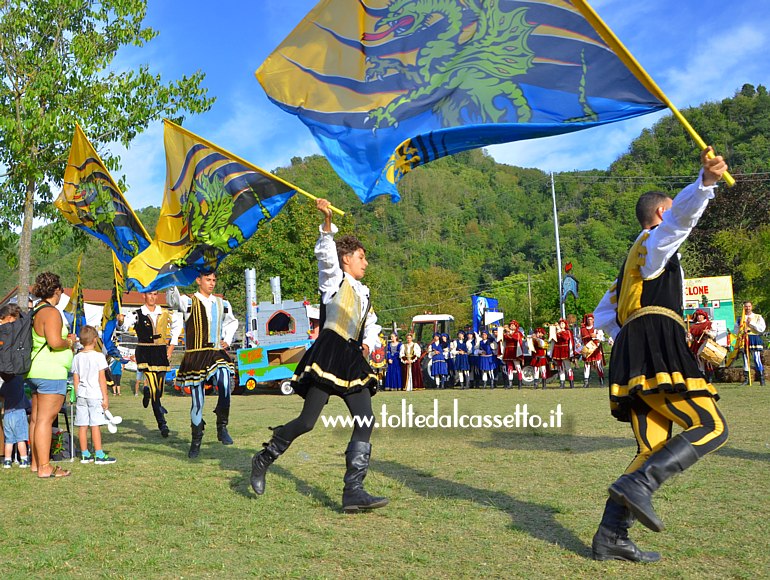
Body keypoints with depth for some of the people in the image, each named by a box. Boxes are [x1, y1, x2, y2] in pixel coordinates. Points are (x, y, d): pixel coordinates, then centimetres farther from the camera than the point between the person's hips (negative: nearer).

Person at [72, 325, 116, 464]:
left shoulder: (77, 358, 6)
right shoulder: (99, 356, -7)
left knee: (82, 426, 6)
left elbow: (75, 379, 9)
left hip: (81, 395, 5)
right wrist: (105, 397, -4)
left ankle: (85, 454, 13)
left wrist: (78, 395, 18)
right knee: (95, 425, -4)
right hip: (95, 395, -4)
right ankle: (99, 455, -2)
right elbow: (102, 379, -8)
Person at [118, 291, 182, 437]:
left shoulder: (165, 313, 6)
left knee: (159, 390, 11)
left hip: (161, 353, 4)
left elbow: (177, 324, 23)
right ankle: (162, 423, -10)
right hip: (145, 354, -4)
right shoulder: (137, 315, -4)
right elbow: (125, 325, -22)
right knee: (155, 390, -13)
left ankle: (147, 392, 47)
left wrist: (172, 344, 17)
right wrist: (121, 320, -45)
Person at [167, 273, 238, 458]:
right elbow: (172, 301, -23)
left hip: (217, 354, 2)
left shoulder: (222, 304, 14)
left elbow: (232, 322, 32)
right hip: (196, 356, -2)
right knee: (197, 401, 4)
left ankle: (222, 427, -15)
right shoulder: (189, 302, 0)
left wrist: (227, 340, 17)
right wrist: (172, 284, -41)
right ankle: (196, 441, 23)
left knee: (225, 384, -29)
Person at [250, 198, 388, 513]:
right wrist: (327, 222, -28)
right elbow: (326, 253, -12)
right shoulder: (334, 279, 7)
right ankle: (263, 460, 14)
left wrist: (368, 344, 15)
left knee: (365, 422, -7)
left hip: (353, 360, 7)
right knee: (307, 421, -9)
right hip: (329, 353, -7)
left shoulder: (363, 293, 25)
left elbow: (372, 324, 36)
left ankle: (353, 490, -7)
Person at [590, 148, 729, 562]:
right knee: (710, 427, -12)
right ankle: (637, 484, -27)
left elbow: (603, 316, 34)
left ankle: (611, 536, -3)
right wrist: (705, 182, -34)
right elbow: (683, 215, -17)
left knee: (653, 450, 5)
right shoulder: (654, 239, 8)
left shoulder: (632, 264, 33)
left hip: (631, 352, 9)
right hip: (657, 344, -9)